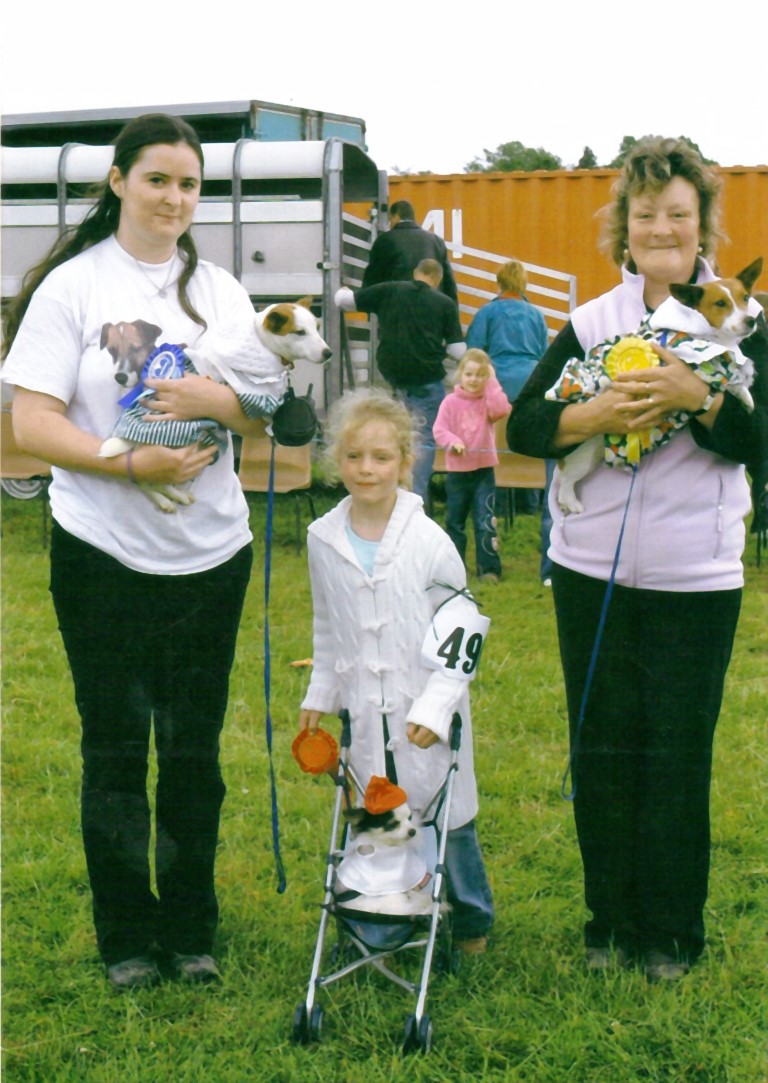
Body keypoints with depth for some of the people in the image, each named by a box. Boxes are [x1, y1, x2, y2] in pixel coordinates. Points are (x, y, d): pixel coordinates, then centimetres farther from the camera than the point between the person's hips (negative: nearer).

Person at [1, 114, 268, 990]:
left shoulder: (218, 290, 8)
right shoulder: (72, 286, -4)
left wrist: (211, 399, -17)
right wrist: (130, 463, -23)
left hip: (210, 553, 3)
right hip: (104, 556, -3)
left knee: (194, 750, 11)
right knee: (115, 750, 7)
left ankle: (191, 930, 25)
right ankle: (127, 936, 22)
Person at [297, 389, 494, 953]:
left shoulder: (429, 541, -11)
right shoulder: (324, 540, 1)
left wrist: (434, 706, -15)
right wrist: (318, 694, 15)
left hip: (426, 715, -3)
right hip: (364, 716, 3)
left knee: (446, 820, 6)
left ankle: (471, 922, 27)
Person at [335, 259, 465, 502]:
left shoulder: (389, 291, 4)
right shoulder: (445, 304, 0)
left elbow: (344, 300, 7)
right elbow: (458, 350, -2)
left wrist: (342, 291, 30)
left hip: (392, 372, 3)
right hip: (427, 375, -3)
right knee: (426, 439, 3)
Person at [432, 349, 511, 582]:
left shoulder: (488, 400, 0)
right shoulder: (450, 402, -3)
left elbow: (502, 410, -22)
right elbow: (439, 430, -9)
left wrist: (492, 382, -16)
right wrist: (452, 441, -29)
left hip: (484, 470, 0)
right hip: (457, 471, 1)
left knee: (485, 521, -5)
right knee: (454, 521, 12)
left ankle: (489, 567, -1)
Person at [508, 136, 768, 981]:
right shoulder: (590, 324, 5)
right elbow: (523, 427, -2)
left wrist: (697, 397, -27)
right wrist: (598, 413, -20)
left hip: (696, 580, -2)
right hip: (592, 571, 2)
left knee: (678, 755, 4)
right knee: (602, 750, 9)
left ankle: (671, 934, 18)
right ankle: (611, 922, 23)